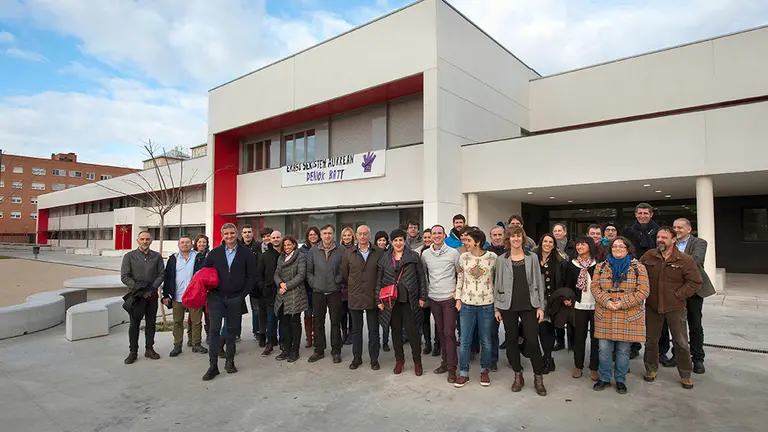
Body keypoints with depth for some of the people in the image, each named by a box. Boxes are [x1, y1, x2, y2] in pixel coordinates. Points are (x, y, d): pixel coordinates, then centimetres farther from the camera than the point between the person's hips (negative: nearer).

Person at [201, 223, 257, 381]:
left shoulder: (246, 253, 1)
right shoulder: (215, 253, 7)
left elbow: (251, 276, 1)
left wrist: (243, 295, -5)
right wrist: (208, 290, -1)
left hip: (235, 298, -1)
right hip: (216, 297, 1)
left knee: (232, 330, 10)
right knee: (214, 330, -3)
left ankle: (230, 361, 23)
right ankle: (213, 365, 4)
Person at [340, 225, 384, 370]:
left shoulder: (379, 253, -3)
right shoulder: (348, 253, 1)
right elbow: (344, 274, 8)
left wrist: (378, 289, 1)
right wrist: (353, 287, 9)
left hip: (372, 297, -1)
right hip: (355, 298, 1)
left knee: (374, 330, 8)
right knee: (356, 330, 12)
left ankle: (374, 359, 21)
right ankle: (356, 358, 25)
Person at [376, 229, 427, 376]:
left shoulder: (413, 256, 1)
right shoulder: (384, 257, 7)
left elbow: (421, 277, 2)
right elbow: (379, 279, 8)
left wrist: (422, 297, -2)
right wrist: (379, 299, 3)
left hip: (409, 299, -2)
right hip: (391, 300, 2)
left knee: (412, 330, 0)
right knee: (396, 330, 10)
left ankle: (417, 361, 15)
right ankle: (399, 359, 25)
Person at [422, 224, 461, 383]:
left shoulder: (453, 253, -6)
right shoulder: (425, 254, 3)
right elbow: (423, 273, 16)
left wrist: (458, 291, -3)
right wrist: (426, 290, 11)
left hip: (449, 298, -3)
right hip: (433, 298, 4)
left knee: (449, 333, -4)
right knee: (441, 332, 13)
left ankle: (452, 368, 3)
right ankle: (445, 361, 26)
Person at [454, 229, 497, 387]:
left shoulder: (492, 257, -4)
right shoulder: (463, 257, 1)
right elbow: (459, 278, 8)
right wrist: (458, 298, 4)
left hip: (487, 304, -1)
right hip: (467, 304, 2)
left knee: (486, 341, 10)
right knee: (465, 341, 5)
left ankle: (485, 371, 28)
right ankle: (463, 373, 17)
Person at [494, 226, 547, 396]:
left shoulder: (532, 258, 4)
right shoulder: (501, 260, 3)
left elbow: (539, 282, 4)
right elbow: (497, 284, 5)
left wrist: (541, 306, -2)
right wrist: (496, 307, 2)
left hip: (529, 305, -1)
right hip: (508, 306, 1)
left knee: (532, 341, -3)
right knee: (511, 340, 8)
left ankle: (538, 377, 15)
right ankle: (518, 376, 24)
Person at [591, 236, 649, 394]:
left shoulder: (638, 267, 2)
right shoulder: (601, 267, 8)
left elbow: (643, 291, -4)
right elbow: (595, 287, 3)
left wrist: (622, 303, -13)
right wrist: (607, 302, -13)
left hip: (629, 317, -1)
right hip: (604, 315, 1)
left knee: (623, 350, 7)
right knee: (604, 349, 3)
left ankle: (620, 380, 24)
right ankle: (604, 379, 20)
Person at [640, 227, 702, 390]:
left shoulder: (685, 260, -9)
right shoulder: (648, 256, -2)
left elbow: (695, 282, -6)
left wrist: (678, 295, -10)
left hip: (675, 307, -2)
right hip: (652, 305, 2)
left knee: (681, 342, 7)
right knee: (651, 339, 13)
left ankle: (685, 374, 24)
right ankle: (651, 369, 28)